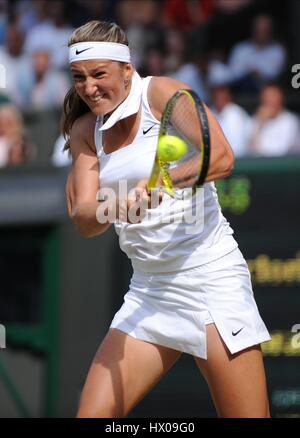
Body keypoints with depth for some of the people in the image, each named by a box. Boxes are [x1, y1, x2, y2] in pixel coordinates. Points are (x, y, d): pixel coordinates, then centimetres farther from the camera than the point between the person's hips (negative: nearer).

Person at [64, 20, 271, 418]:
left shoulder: (161, 93, -7)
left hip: (210, 277, -6)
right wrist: (106, 210, -25)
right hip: (148, 290, 6)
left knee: (248, 415, -9)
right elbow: (82, 219, -2)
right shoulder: (85, 130, 9)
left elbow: (221, 157, -20)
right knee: (92, 415, -4)